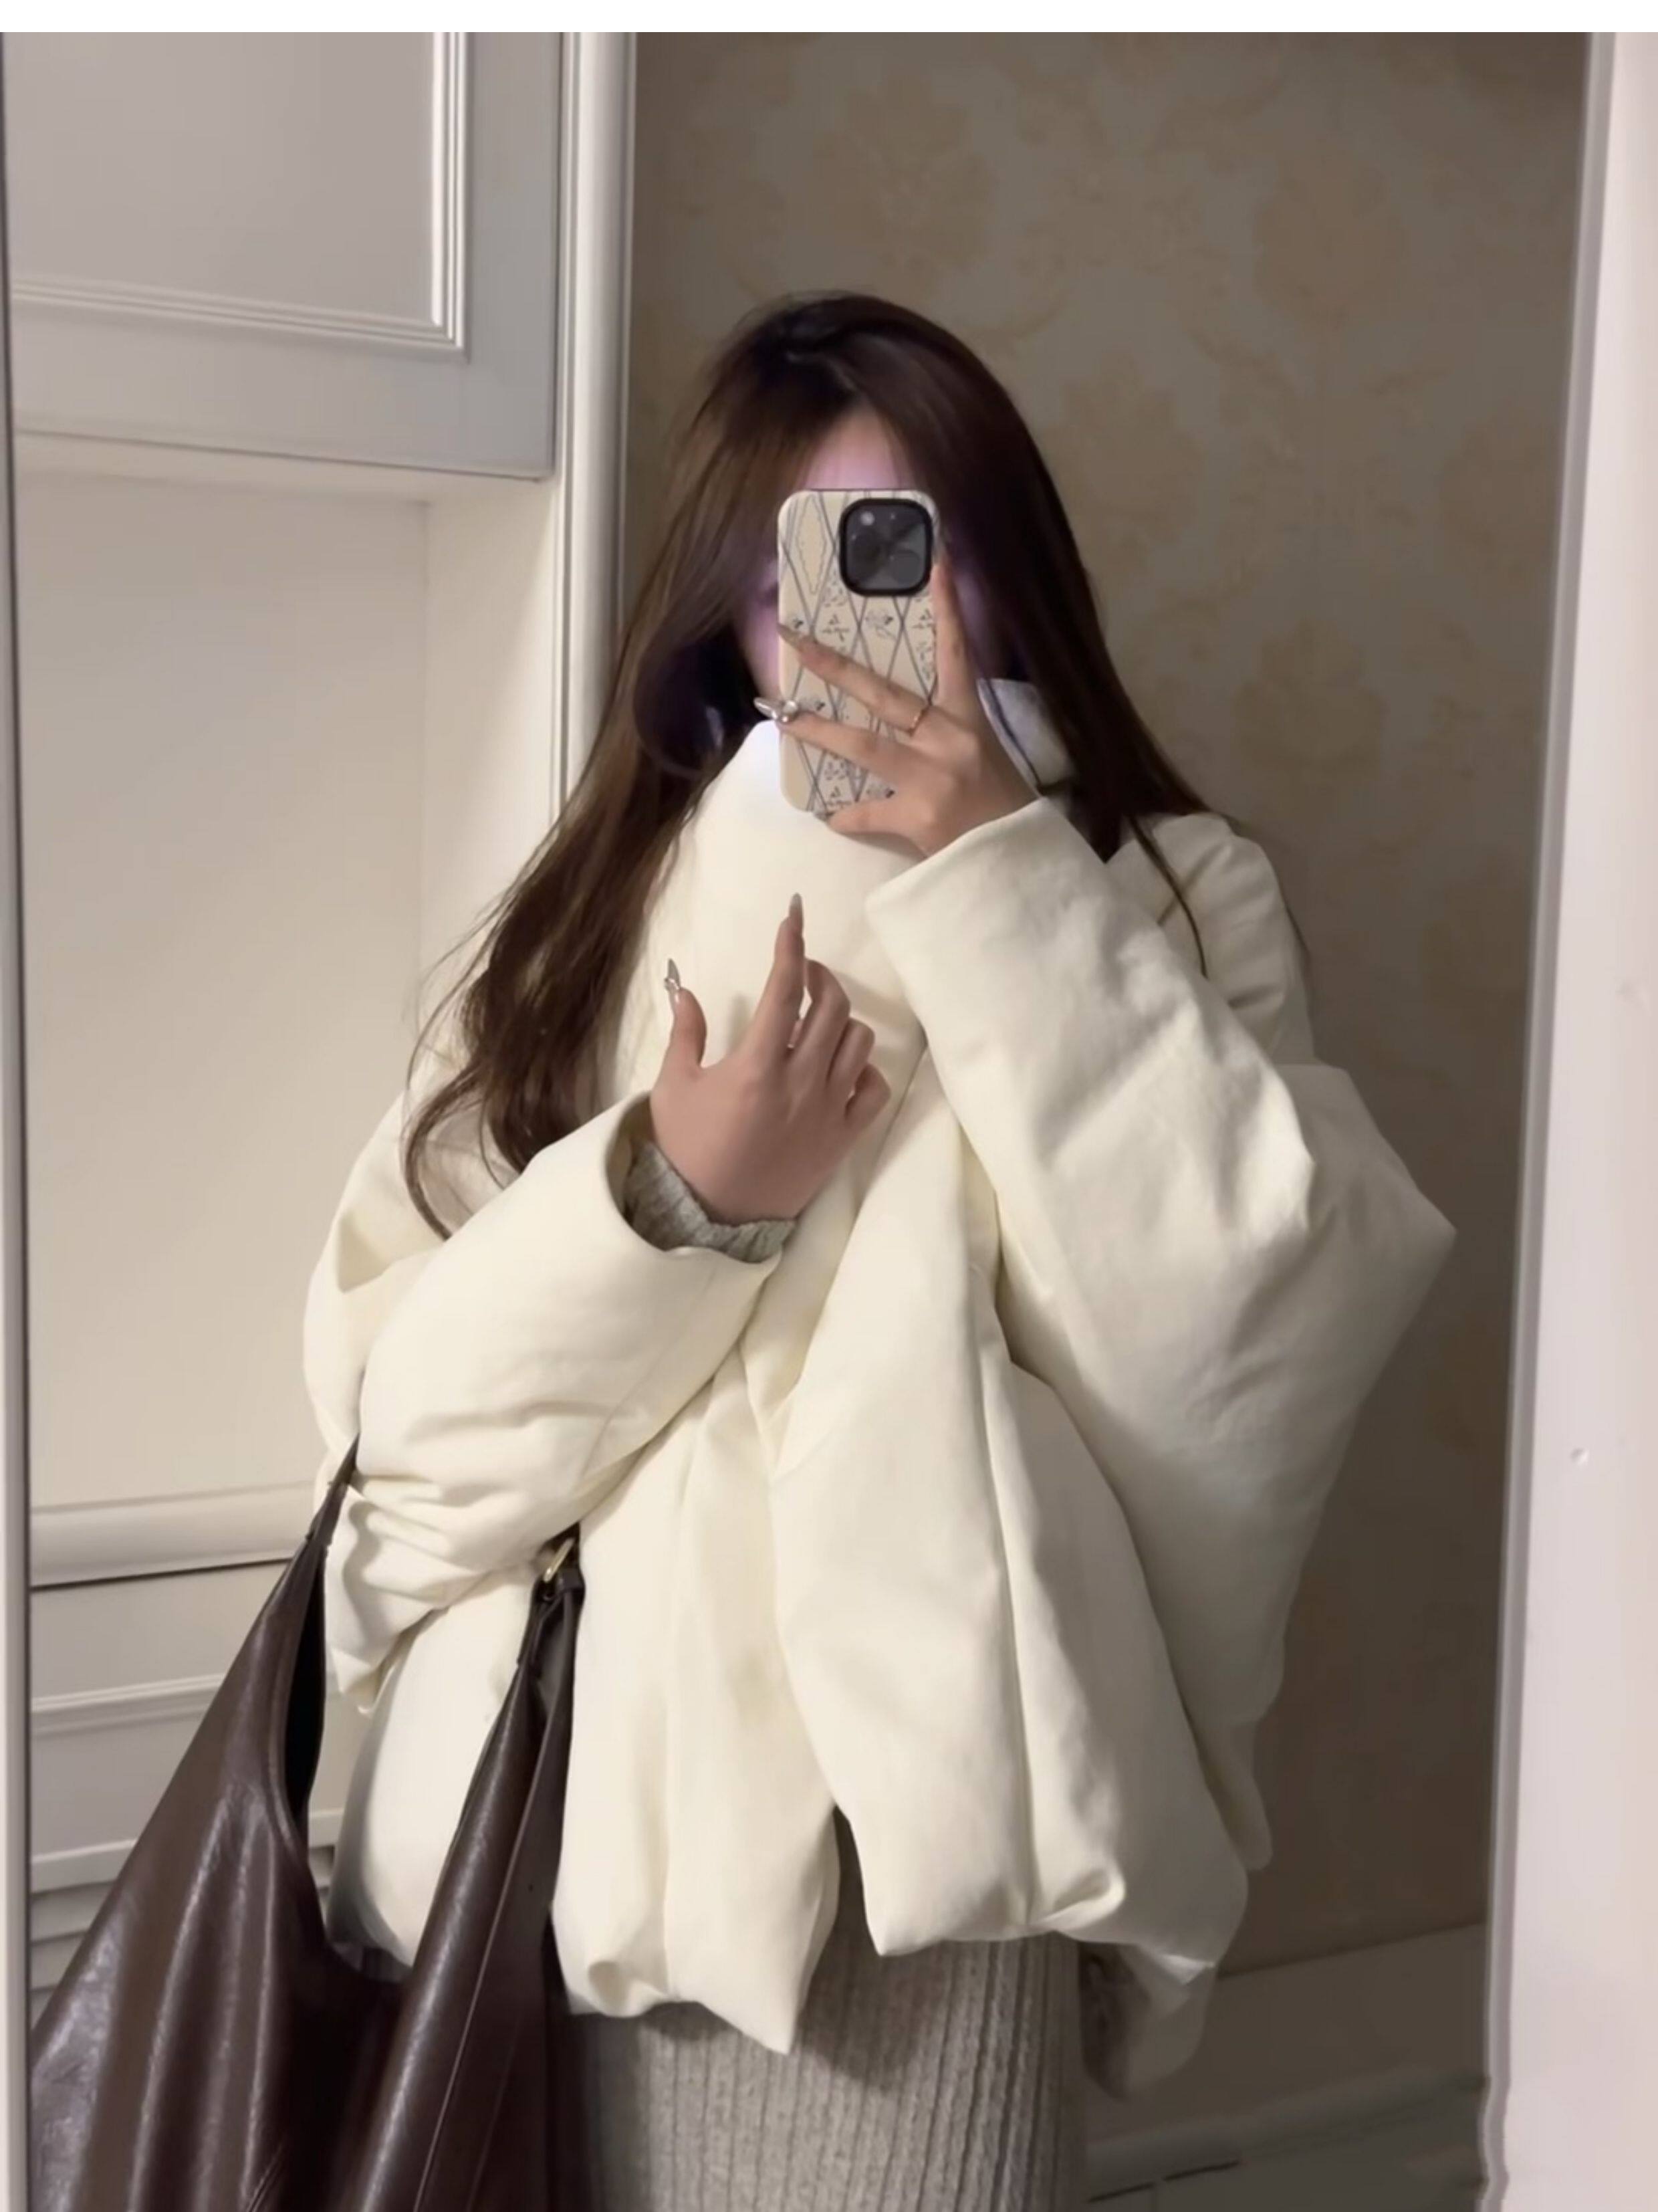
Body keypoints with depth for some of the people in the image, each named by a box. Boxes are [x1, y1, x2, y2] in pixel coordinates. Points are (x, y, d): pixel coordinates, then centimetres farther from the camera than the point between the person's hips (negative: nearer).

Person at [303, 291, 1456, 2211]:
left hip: (897, 1823, -2)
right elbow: (400, 1406, 0)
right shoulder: (599, 912, 6)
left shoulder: (1158, 898, 2)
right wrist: (674, 1191, -17)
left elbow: (1244, 1325, -14)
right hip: (542, 1800, 2)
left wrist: (999, 886, -14)